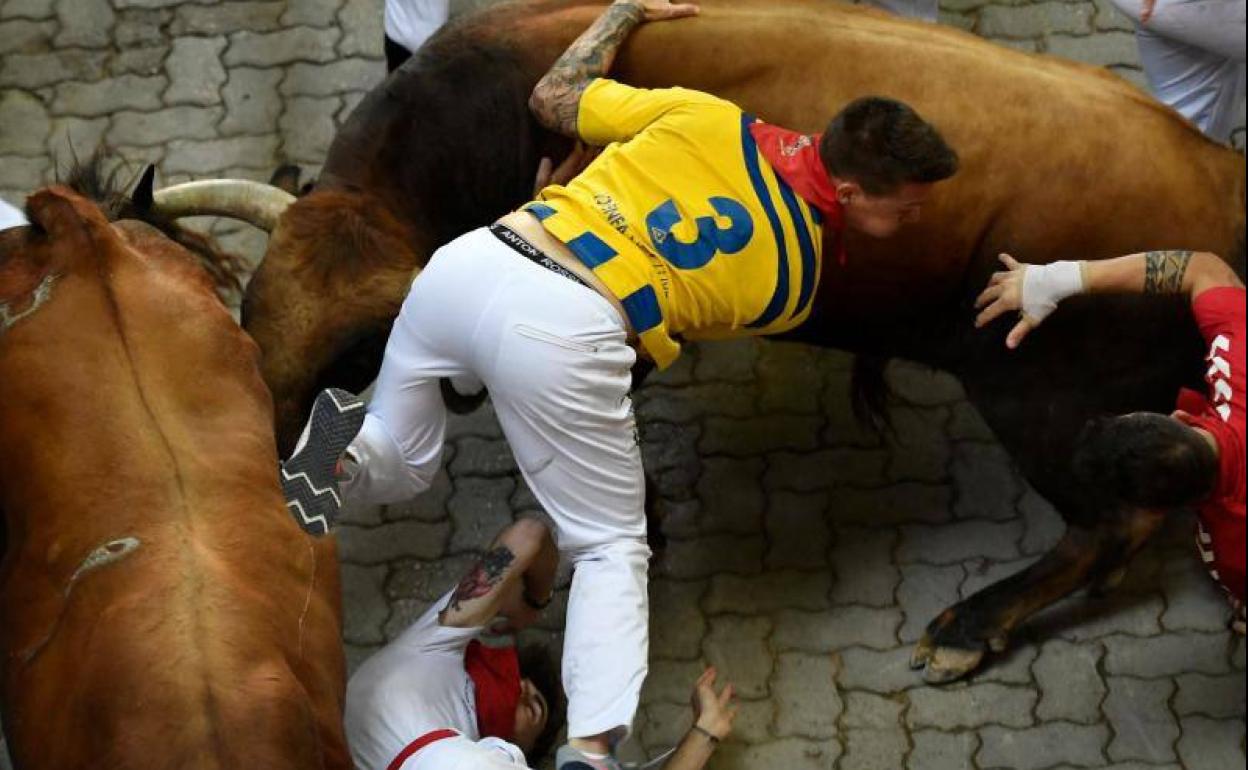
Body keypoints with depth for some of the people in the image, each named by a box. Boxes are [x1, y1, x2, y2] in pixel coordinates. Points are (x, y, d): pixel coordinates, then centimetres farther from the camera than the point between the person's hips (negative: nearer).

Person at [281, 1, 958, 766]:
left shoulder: (707, 117, 12)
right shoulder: (794, 286, 9)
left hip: (467, 263, 4)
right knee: (613, 549, 13)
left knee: (398, 464, 30)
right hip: (563, 334, -4)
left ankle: (337, 460, -4)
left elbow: (554, 96, 23)